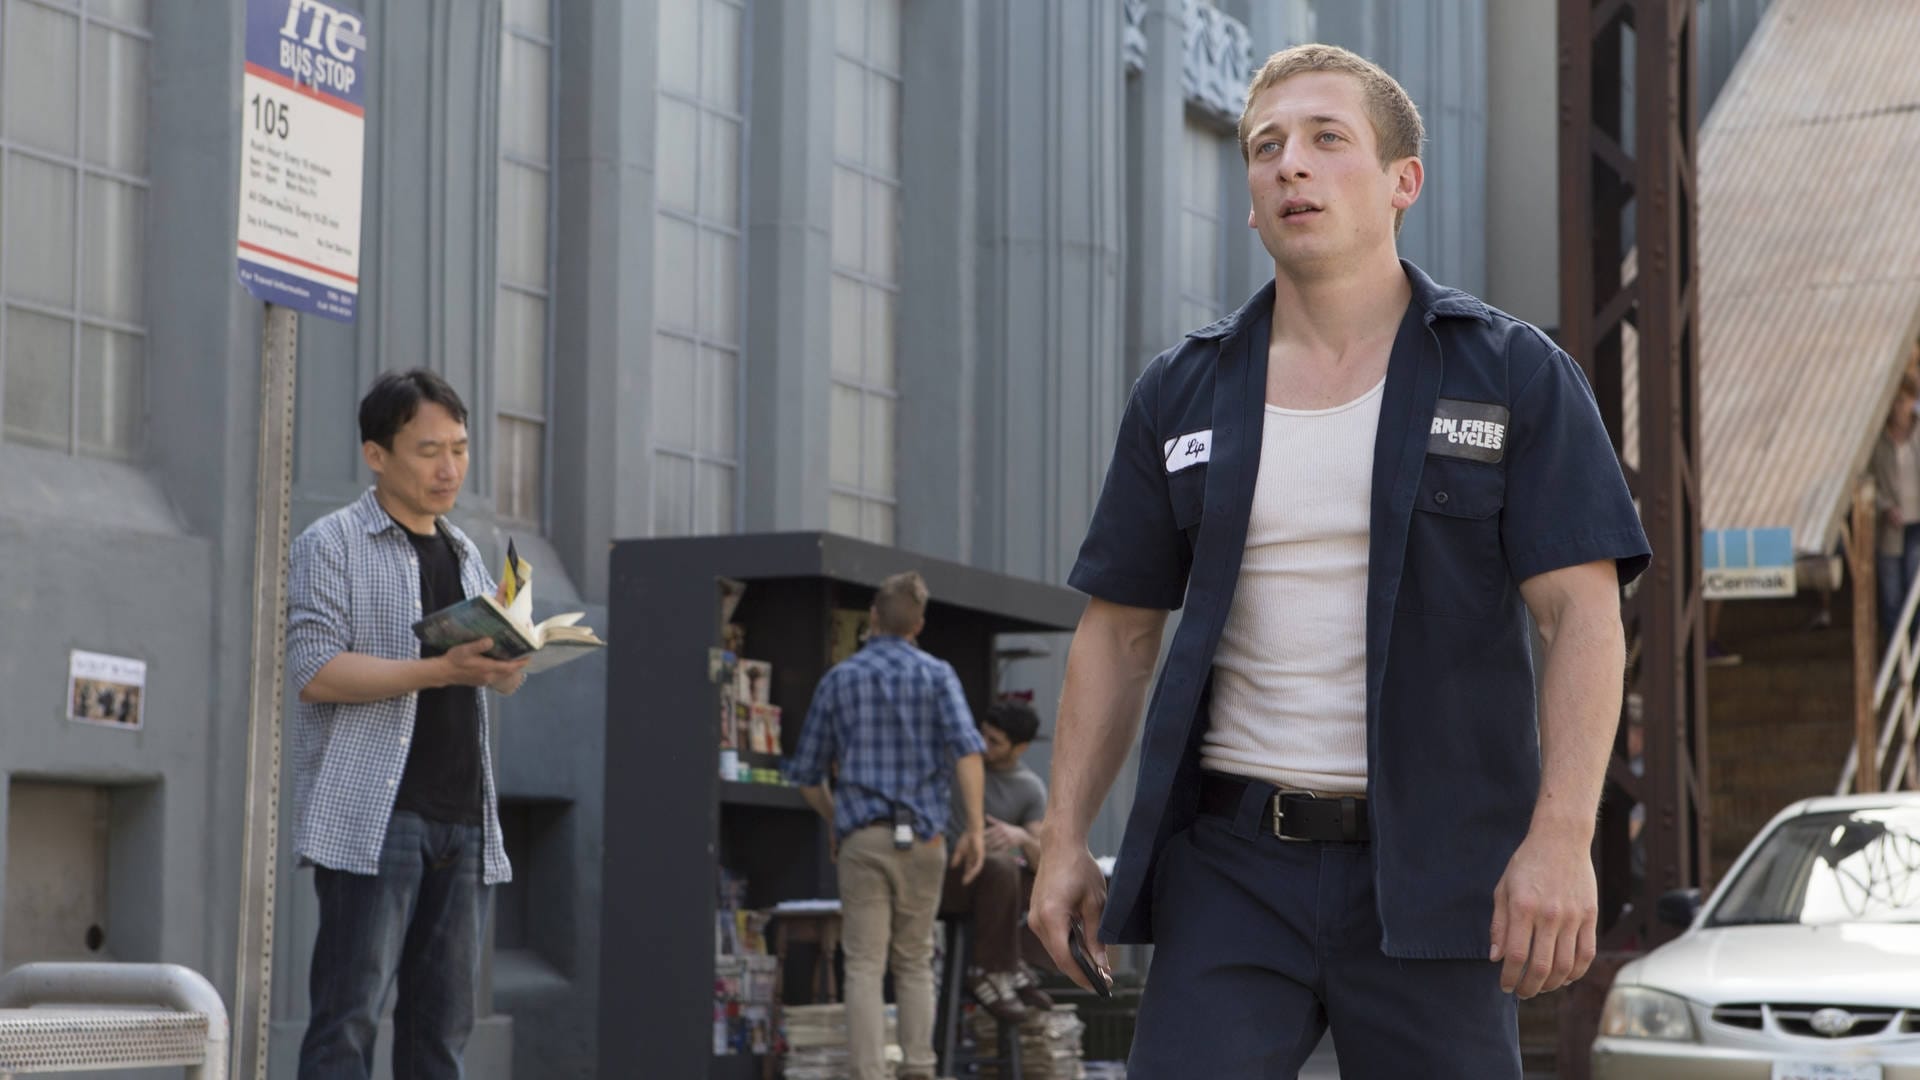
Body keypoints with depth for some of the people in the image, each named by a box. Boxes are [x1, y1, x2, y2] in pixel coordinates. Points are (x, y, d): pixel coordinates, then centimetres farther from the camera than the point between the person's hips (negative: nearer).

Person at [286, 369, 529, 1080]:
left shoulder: (465, 554, 22)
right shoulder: (331, 545, 1)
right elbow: (314, 669, -11)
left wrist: (510, 656, 4)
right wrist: (444, 669, -18)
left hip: (463, 815, 6)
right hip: (371, 816, -6)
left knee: (444, 1019, 4)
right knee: (351, 1011, -9)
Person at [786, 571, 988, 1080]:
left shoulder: (838, 679, 8)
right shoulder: (936, 674, 3)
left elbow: (807, 773, 13)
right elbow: (966, 747, -14)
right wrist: (976, 827, -13)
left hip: (862, 838, 0)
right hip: (920, 838, 0)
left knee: (865, 968, -1)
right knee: (914, 963, 14)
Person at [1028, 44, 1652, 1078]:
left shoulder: (1513, 375, 1)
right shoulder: (1182, 394, 10)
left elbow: (1583, 613, -7)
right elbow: (1117, 632, 14)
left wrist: (1561, 838, -18)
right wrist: (1065, 838, 5)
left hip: (1426, 868, -2)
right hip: (1230, 864, 2)